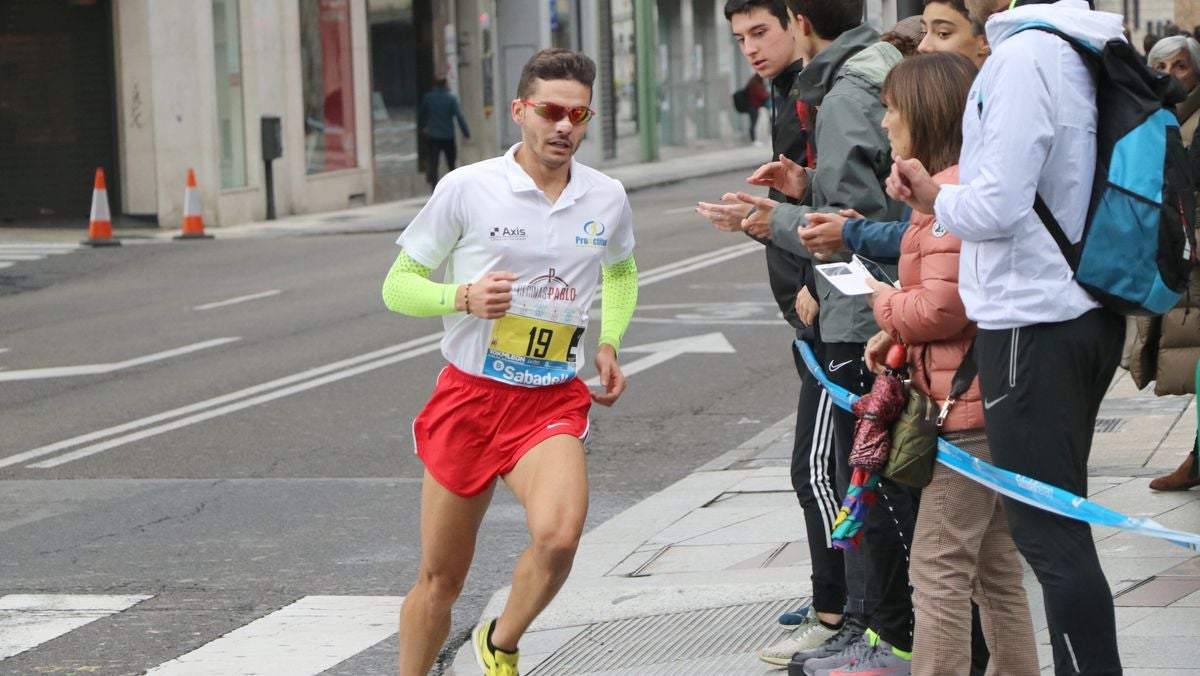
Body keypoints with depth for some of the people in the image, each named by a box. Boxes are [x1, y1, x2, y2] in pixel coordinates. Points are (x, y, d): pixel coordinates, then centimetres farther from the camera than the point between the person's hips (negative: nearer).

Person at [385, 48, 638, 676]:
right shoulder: (466, 189, -7)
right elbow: (398, 285, -1)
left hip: (553, 404, 1)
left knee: (557, 536, -26)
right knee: (439, 578, 5)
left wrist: (608, 343, 10)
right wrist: (464, 297, -19)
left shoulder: (607, 199, 3)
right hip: (468, 395, -1)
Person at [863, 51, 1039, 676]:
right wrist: (895, 337, 7)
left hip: (965, 411, -11)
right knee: (997, 568, 16)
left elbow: (942, 307, -23)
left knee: (939, 571, -6)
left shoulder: (953, 191, -17)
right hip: (997, 402, 11)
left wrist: (883, 302, -4)